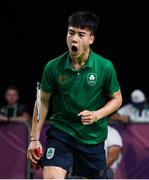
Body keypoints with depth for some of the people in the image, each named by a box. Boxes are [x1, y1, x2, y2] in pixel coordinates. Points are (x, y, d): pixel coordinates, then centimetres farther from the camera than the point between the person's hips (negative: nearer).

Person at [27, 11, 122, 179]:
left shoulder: (105, 67, -11)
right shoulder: (53, 67, -9)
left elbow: (117, 99, 2)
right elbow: (43, 101, 2)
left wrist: (96, 115, -17)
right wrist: (34, 138, 0)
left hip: (93, 138, 1)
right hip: (61, 132, -1)